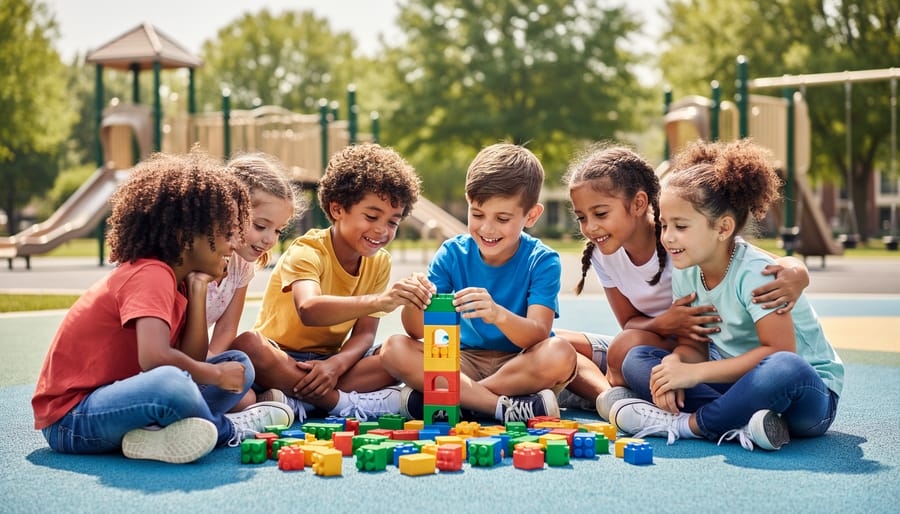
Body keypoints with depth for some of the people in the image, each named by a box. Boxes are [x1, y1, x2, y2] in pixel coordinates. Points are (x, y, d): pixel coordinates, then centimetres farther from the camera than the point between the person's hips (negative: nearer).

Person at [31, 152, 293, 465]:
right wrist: (217, 374, -16)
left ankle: (157, 432, -12)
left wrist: (196, 290, -2)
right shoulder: (152, 275, -18)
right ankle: (229, 430, -8)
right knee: (172, 382, -40)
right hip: (70, 419, -10)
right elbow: (154, 357, -33)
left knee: (239, 365, 9)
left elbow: (193, 359, 3)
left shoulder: (174, 280, 10)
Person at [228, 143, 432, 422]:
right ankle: (349, 404, -27)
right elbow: (308, 310, -39)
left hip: (330, 359, 5)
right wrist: (378, 301, -55)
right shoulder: (306, 252, -17)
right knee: (245, 344, -38)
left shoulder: (379, 263, 2)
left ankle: (294, 401, -25)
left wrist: (336, 365, -26)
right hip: (281, 360, -5)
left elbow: (364, 333, -2)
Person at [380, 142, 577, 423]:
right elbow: (418, 331, -7)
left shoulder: (542, 261, -10)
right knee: (393, 348, -20)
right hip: (464, 362, 3)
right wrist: (414, 304, -31)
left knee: (560, 353, -34)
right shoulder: (453, 253, -3)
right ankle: (506, 406, -28)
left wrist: (498, 315, -44)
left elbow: (538, 335, -23)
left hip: (520, 365, -3)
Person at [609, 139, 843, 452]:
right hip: (736, 379, 7)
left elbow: (779, 352, -25)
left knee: (785, 370, -42)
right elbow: (694, 346, 5)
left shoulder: (754, 273, -20)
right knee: (637, 360, -6)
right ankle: (739, 424, -25)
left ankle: (686, 424, -23)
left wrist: (695, 372, -24)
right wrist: (674, 364, -20)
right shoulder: (685, 274, 1)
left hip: (809, 394, -7)